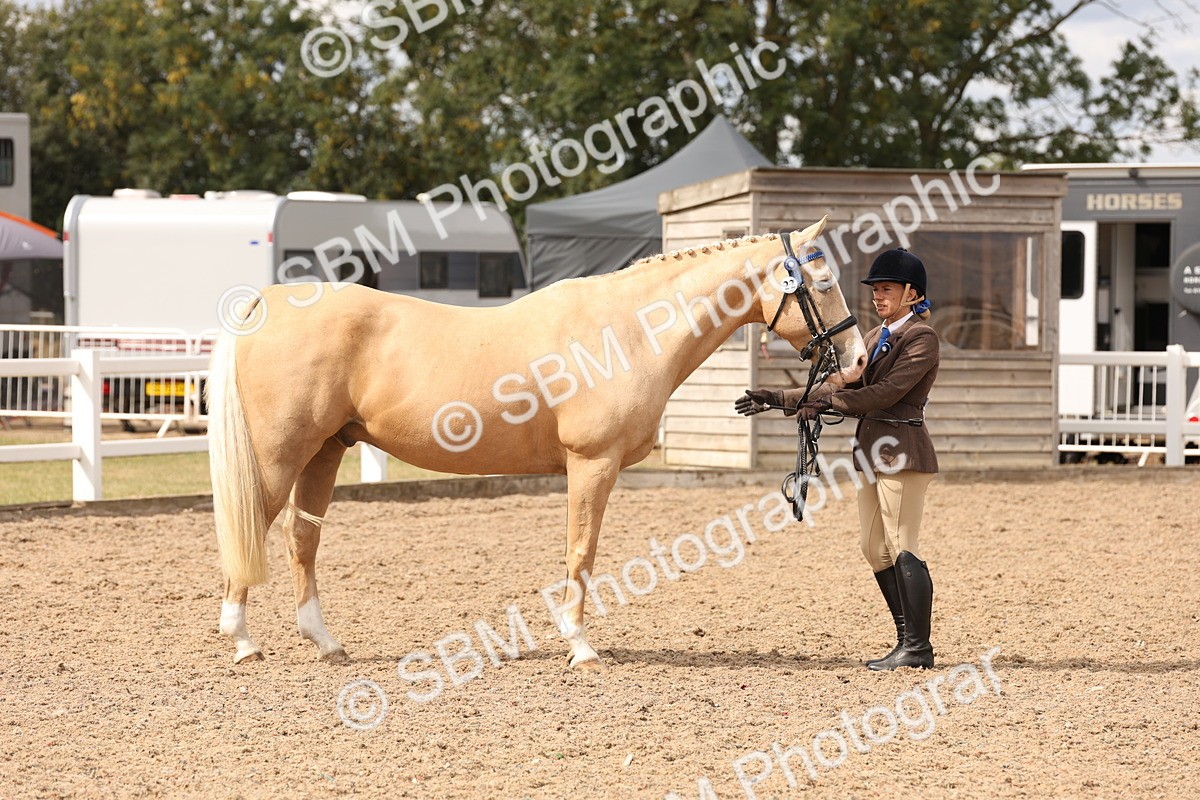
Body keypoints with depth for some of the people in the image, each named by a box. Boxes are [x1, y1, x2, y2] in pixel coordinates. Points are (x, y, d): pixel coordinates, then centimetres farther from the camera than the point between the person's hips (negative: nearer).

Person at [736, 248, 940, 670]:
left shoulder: (921, 337, -10)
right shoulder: (877, 336, 18)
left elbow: (886, 392, -19)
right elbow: (847, 386, 18)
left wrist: (829, 401, -16)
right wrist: (779, 398, 13)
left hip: (901, 451, -10)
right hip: (871, 450, 10)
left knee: (902, 549, -8)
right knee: (876, 552, 10)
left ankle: (918, 648, -4)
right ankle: (907, 640, 16)